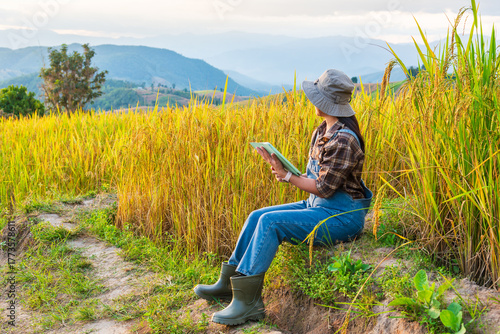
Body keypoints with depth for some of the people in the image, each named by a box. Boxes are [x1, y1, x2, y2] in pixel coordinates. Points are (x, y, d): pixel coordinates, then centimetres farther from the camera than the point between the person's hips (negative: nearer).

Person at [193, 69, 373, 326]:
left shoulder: (343, 140, -21)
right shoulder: (322, 132, 10)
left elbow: (324, 188, -21)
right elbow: (315, 177, 9)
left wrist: (287, 176, -14)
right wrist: (283, 170, -5)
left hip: (341, 216, -10)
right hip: (318, 206, 10)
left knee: (270, 222, -23)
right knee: (257, 216, 2)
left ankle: (247, 302, -16)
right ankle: (229, 282, 12)